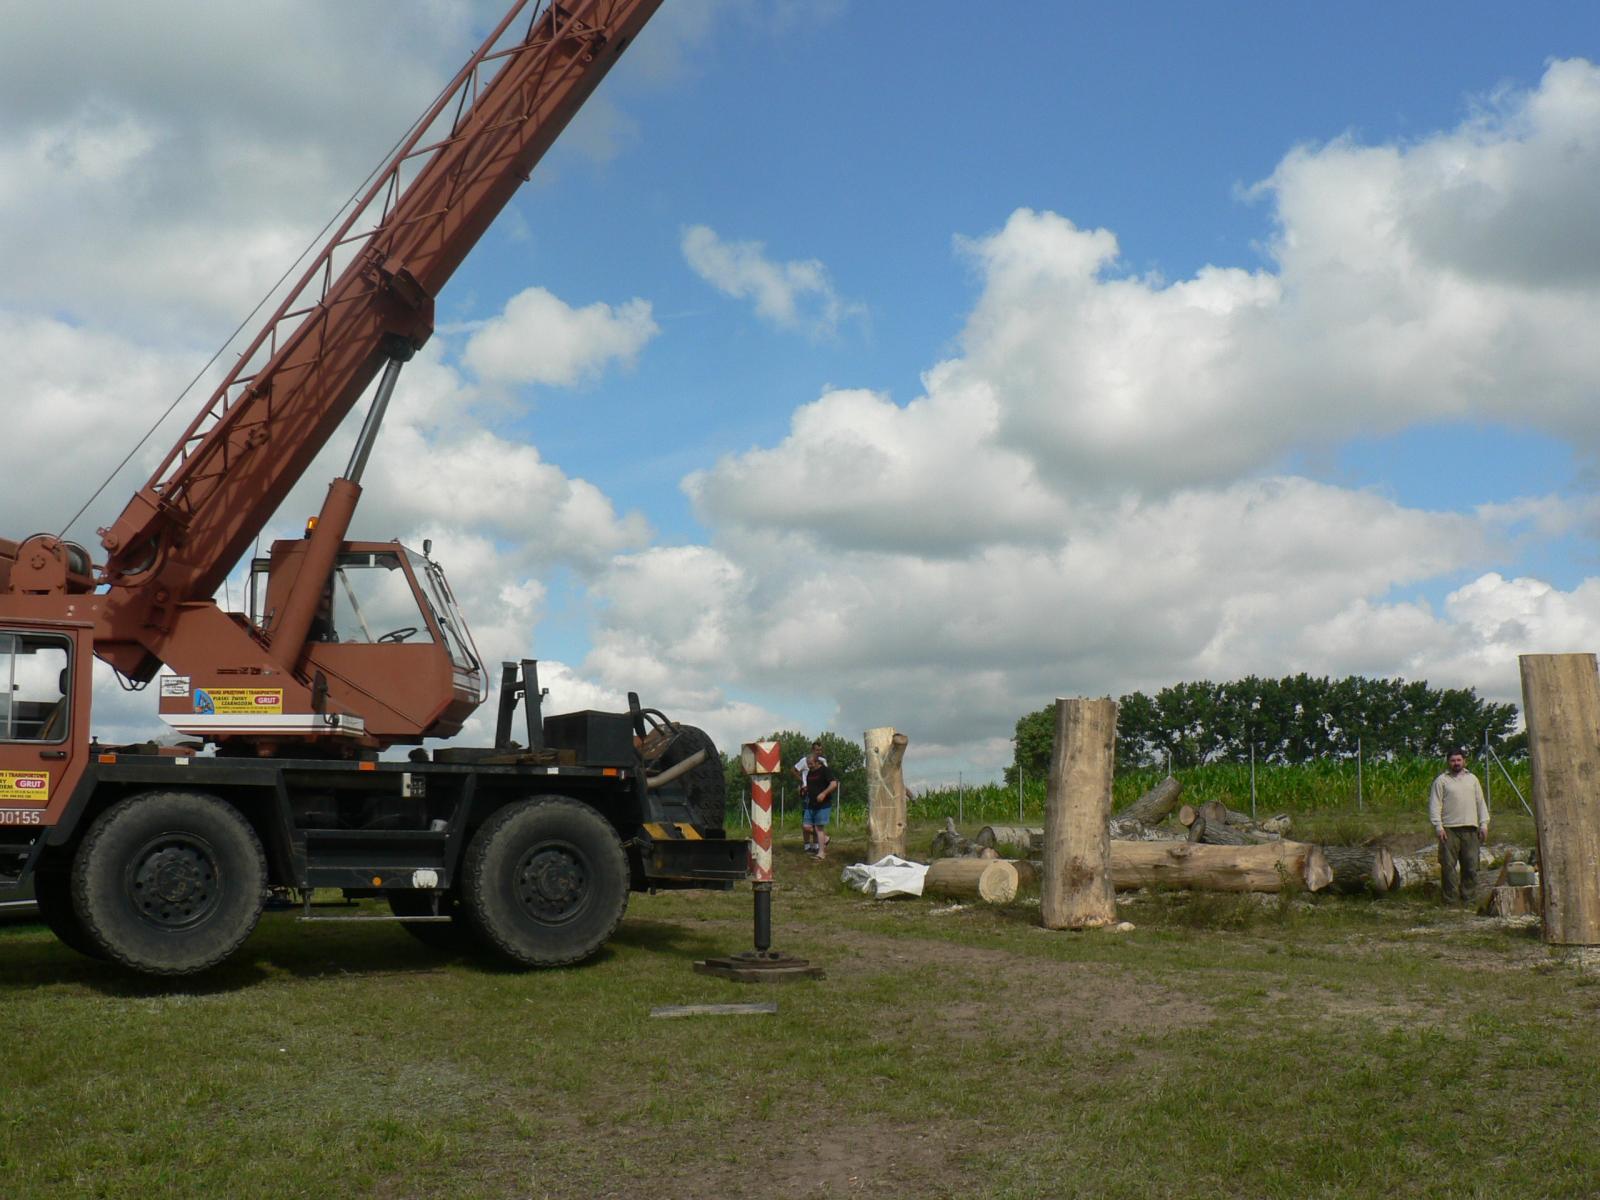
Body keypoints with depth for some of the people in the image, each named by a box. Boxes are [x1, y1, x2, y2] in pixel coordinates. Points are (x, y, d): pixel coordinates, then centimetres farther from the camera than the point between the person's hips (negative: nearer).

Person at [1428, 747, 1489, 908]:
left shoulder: (1472, 778, 18)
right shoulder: (1441, 780, 5)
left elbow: (1481, 802, 19)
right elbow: (1434, 805, 0)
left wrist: (1484, 823, 9)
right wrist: (1438, 826, -10)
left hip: (1470, 829, 4)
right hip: (1449, 829, -3)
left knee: (1471, 866, 2)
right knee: (1448, 865, -5)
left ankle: (1467, 897, 9)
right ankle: (1451, 898, -1)